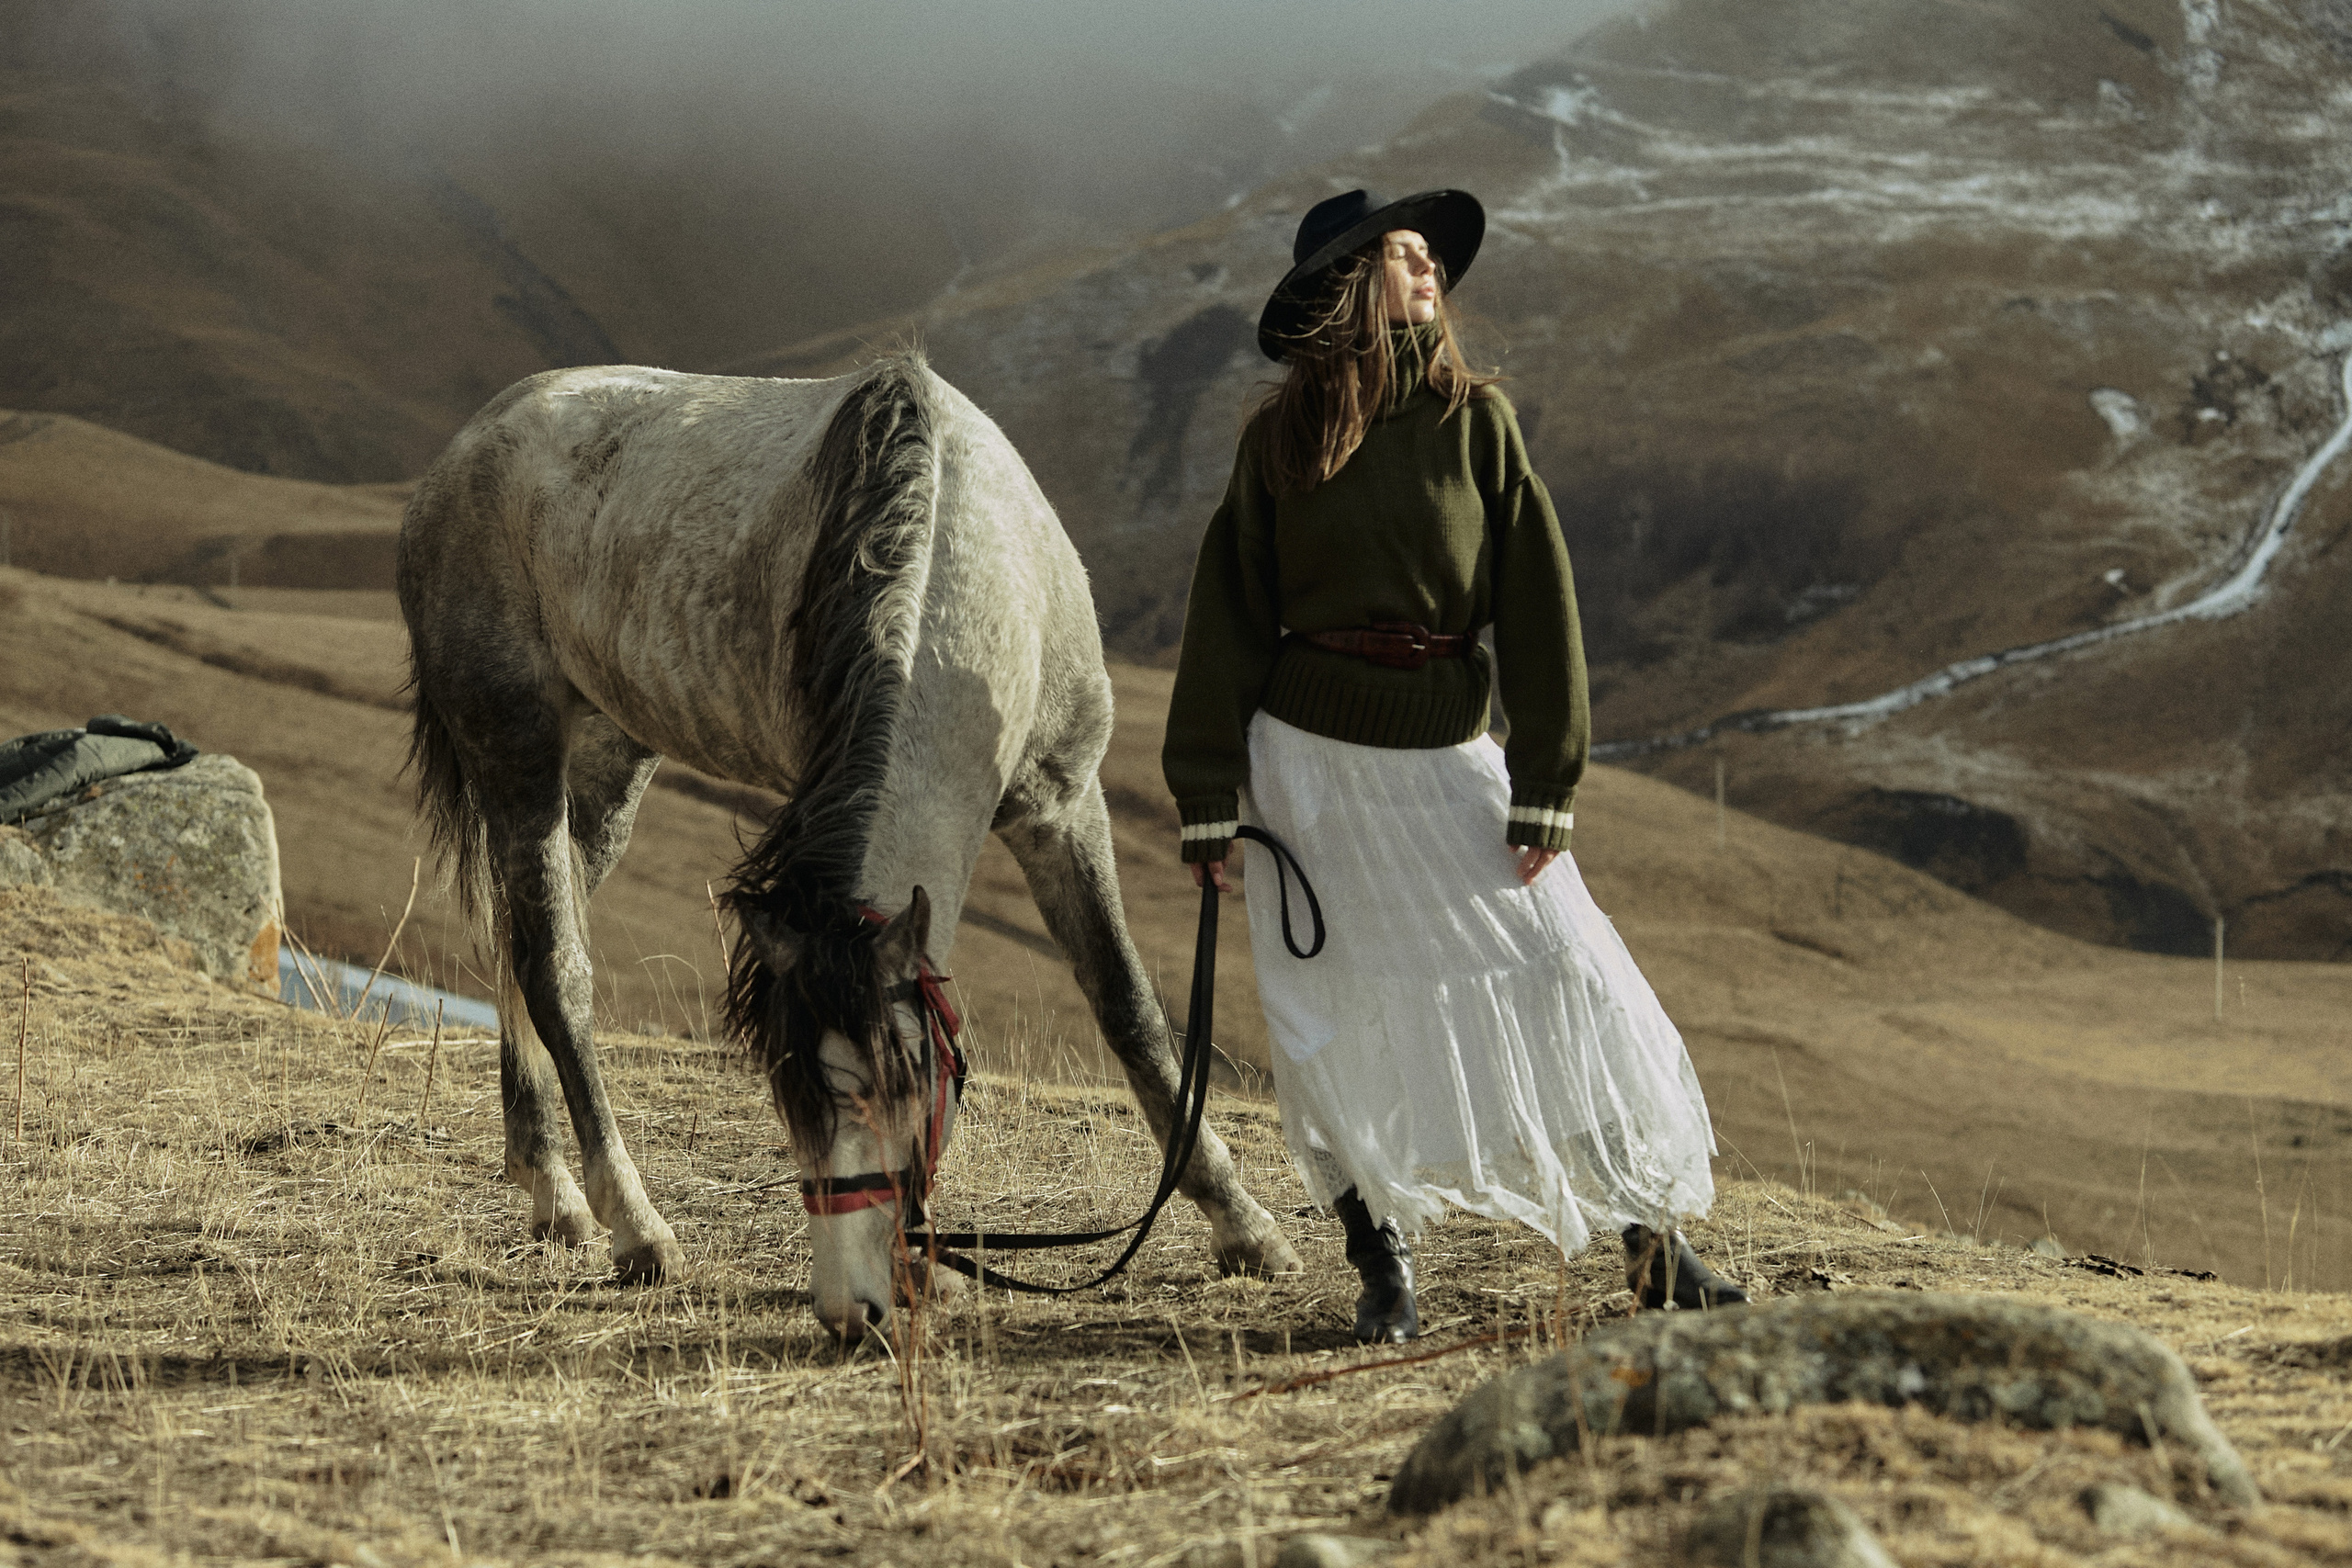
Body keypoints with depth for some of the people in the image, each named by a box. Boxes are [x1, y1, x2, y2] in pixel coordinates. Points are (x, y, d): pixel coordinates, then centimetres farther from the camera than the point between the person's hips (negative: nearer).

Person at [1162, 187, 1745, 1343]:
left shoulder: (1475, 420, 0)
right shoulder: (1279, 438, 0)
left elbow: (1537, 598, -2)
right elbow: (1228, 619, 2)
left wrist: (1545, 788, -7)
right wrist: (1208, 801, -2)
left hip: (1447, 753, 0)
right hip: (1306, 755, 0)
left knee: (1566, 983, -3)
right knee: (1332, 1024, 0)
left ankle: (1655, 1243, 6)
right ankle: (1383, 1270, 13)